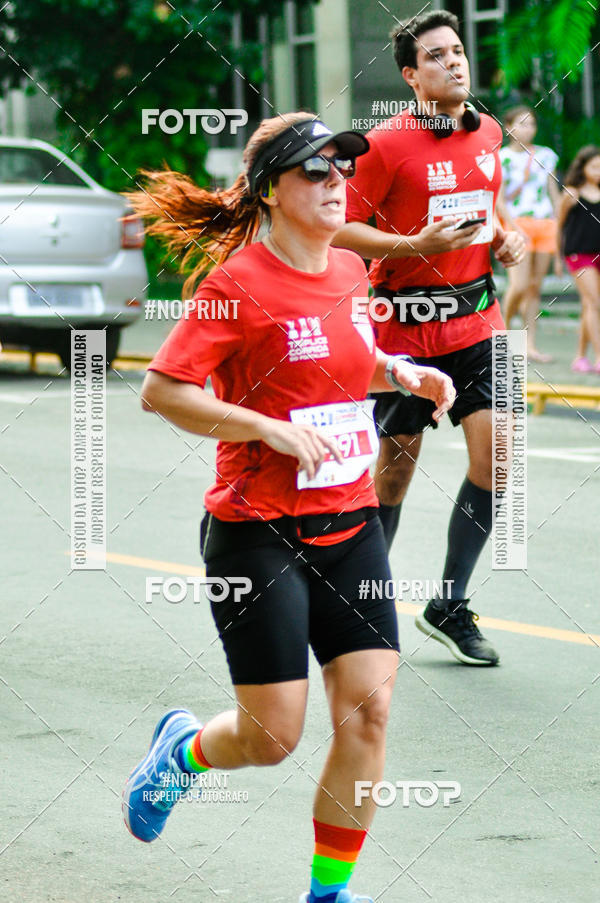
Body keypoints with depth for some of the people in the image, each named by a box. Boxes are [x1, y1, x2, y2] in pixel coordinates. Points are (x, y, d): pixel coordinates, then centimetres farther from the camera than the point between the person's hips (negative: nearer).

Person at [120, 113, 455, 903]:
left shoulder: (349, 270, 8)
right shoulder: (239, 282, -14)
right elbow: (161, 390, -15)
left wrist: (400, 373, 6)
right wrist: (271, 429, -22)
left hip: (350, 526, 6)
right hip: (258, 533, -6)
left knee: (368, 709, -3)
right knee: (272, 735, -3)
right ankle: (181, 748, 32)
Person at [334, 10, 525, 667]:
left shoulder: (488, 133, 7)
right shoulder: (387, 145, -12)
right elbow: (343, 230, -10)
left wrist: (503, 239, 5)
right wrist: (418, 245, -21)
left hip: (474, 320, 5)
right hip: (404, 328, -5)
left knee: (493, 457, -6)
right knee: (396, 466, 4)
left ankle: (449, 608, 8)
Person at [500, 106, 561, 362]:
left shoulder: (546, 156, 13)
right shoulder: (503, 158, -1)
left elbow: (555, 195, 16)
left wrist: (559, 233, 11)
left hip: (545, 225, 4)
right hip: (517, 225, -4)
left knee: (535, 287, 3)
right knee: (519, 286, -15)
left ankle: (530, 346, 4)